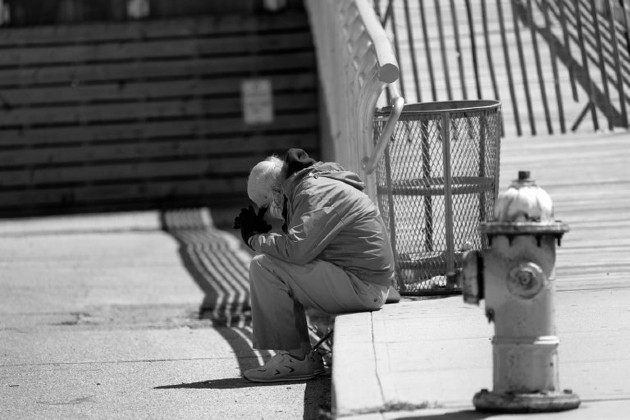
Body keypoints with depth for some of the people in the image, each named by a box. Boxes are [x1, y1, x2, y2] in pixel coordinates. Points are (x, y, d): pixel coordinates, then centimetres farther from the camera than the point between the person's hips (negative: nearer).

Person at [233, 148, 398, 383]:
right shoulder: (312, 188, 18)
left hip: (361, 288, -11)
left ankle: (296, 358, -9)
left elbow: (296, 249, -26)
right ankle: (299, 356, 9)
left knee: (263, 267, -15)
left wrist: (255, 238, -9)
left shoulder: (317, 193, -14)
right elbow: (298, 245, 19)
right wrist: (262, 232, 4)